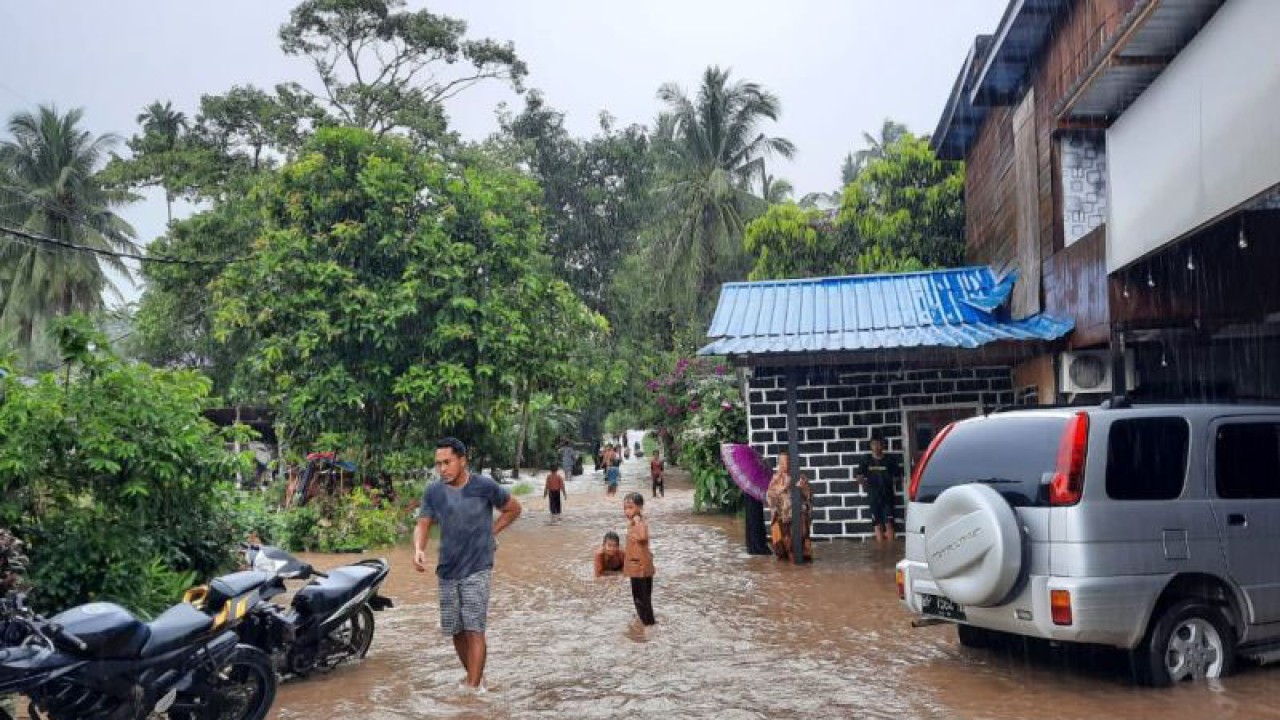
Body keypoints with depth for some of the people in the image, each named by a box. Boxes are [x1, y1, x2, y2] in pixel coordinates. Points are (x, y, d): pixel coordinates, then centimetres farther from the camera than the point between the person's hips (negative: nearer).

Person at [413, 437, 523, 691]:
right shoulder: (433, 492, 0)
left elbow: (513, 509, 6)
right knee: (455, 630, 12)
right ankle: (474, 676, 31)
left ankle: (474, 688, -8)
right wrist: (418, 549, -23)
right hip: (447, 570, 4)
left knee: (474, 630, -10)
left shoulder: (484, 486, -8)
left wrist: (490, 533, -1)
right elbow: (422, 526, -3)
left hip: (478, 569, -4)